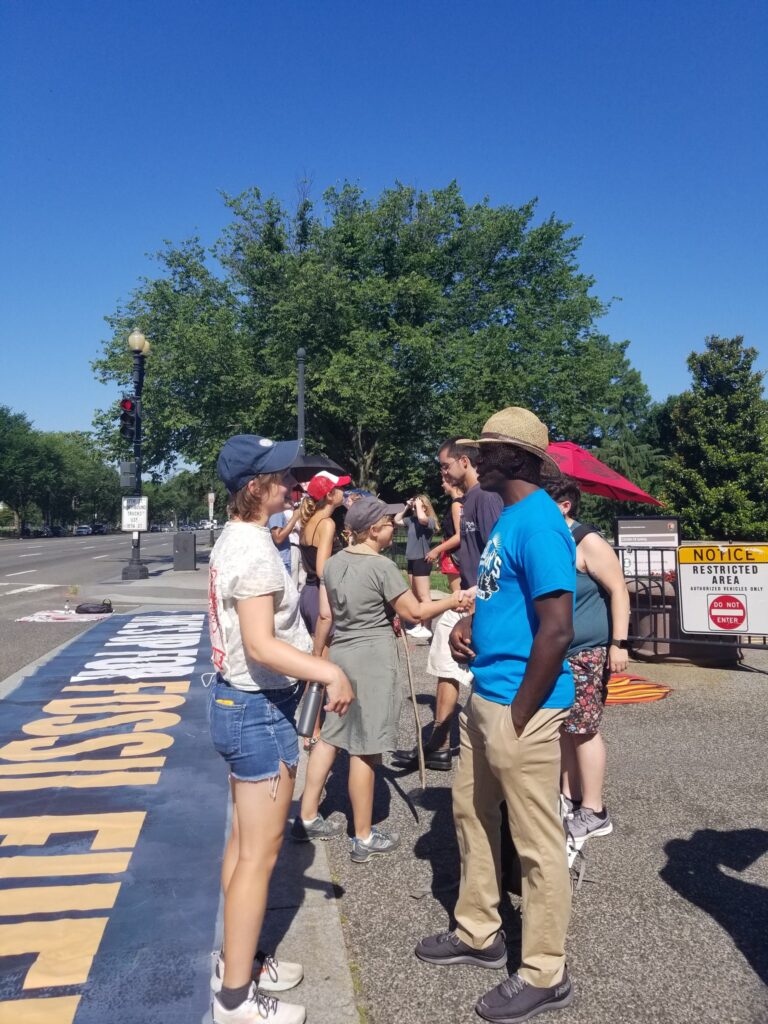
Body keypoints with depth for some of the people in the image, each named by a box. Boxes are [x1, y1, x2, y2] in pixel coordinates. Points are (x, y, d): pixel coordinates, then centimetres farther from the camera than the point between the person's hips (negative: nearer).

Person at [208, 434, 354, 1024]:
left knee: (245, 841, 20)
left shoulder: (235, 538, 8)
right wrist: (331, 672, -28)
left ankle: (235, 963, 36)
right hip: (259, 709, -10)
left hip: (238, 701, 10)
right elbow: (261, 645, -28)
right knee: (260, 853, 3)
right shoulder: (256, 550, -22)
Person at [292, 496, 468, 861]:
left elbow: (324, 616, 10)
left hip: (340, 654, 8)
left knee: (330, 736, 17)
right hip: (373, 657, -8)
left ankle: (308, 818, 27)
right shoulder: (382, 566, -15)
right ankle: (365, 838, 13)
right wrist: (452, 600, 4)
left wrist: (316, 657, 19)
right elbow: (416, 613, -10)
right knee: (364, 749, 1)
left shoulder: (333, 563, 6)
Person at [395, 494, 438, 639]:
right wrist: (406, 507, 9)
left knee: (423, 596, -6)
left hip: (422, 560, -9)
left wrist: (418, 504, -17)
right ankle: (419, 625, 23)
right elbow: (396, 520, 20)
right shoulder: (411, 520, 9)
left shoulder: (430, 521, -12)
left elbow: (422, 518, -35)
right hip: (411, 560, 9)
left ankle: (427, 628, -3)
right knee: (415, 596, 14)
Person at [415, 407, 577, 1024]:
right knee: (471, 812, 22)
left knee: (537, 843, 6)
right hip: (485, 695, 10)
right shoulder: (509, 516, 11)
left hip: (518, 707, -10)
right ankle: (480, 934, 41)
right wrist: (471, 619, 5)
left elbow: (557, 629, -25)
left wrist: (519, 715, -18)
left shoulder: (539, 524, -20)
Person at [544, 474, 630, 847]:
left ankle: (593, 813, 9)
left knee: (583, 730, -2)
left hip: (588, 652, -8)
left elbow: (618, 590, -15)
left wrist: (618, 643, -20)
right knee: (564, 728, 14)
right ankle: (570, 798, 26)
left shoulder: (588, 542, -14)